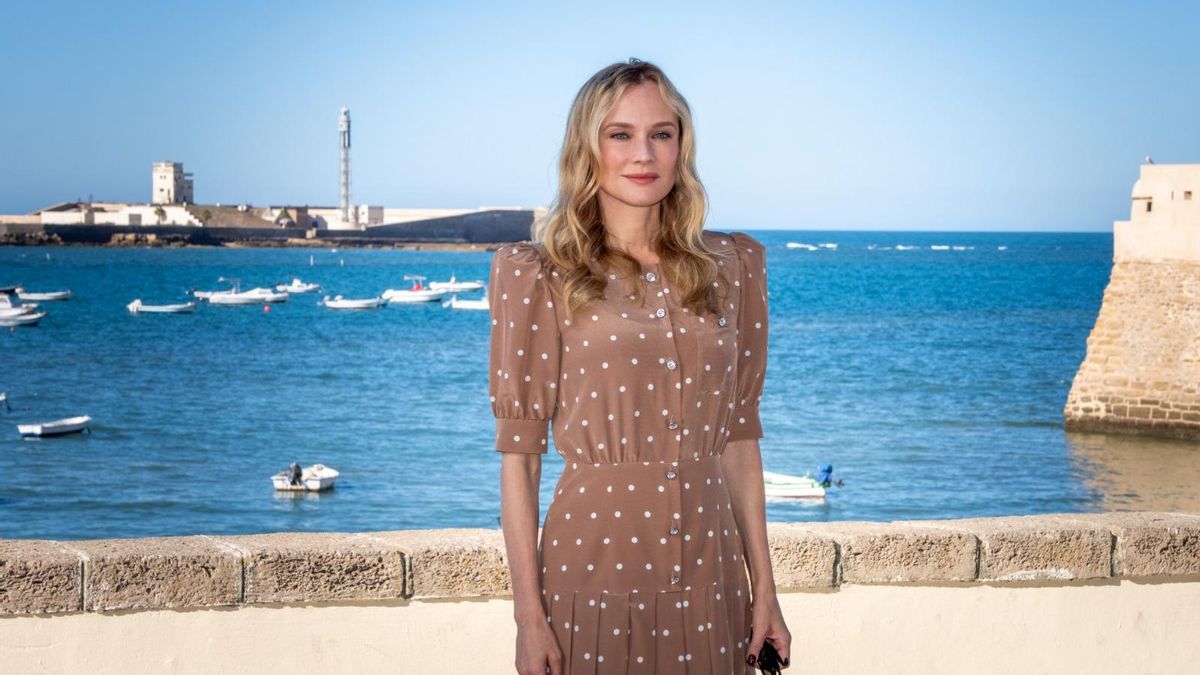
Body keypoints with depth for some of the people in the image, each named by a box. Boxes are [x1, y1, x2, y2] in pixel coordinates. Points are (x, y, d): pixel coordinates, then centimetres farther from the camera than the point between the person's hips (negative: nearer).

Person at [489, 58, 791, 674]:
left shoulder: (730, 266, 7)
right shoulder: (540, 276, -4)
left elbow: (740, 437, 9)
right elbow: (518, 454, -5)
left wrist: (764, 587, 7)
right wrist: (528, 616, -9)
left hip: (709, 572, 3)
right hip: (595, 572, -3)